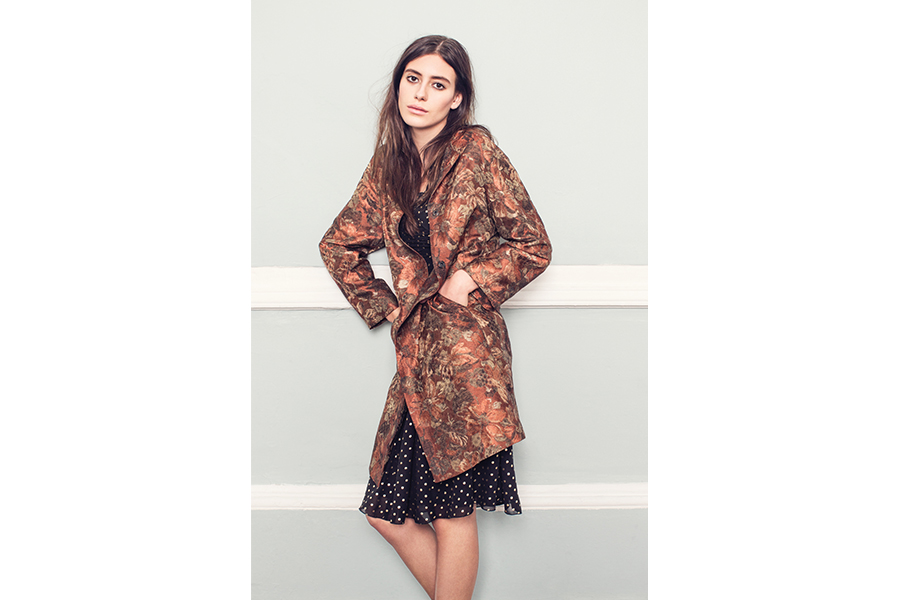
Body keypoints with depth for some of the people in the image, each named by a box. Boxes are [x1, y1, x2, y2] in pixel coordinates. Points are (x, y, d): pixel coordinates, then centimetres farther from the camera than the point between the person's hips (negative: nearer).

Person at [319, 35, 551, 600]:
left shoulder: (477, 150, -3)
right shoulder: (388, 164, 12)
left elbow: (534, 246, 1)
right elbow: (338, 244, 23)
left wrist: (469, 281, -10)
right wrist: (384, 304, 13)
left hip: (466, 346, -6)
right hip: (416, 348, 6)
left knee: (453, 514, 1)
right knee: (387, 512, 9)